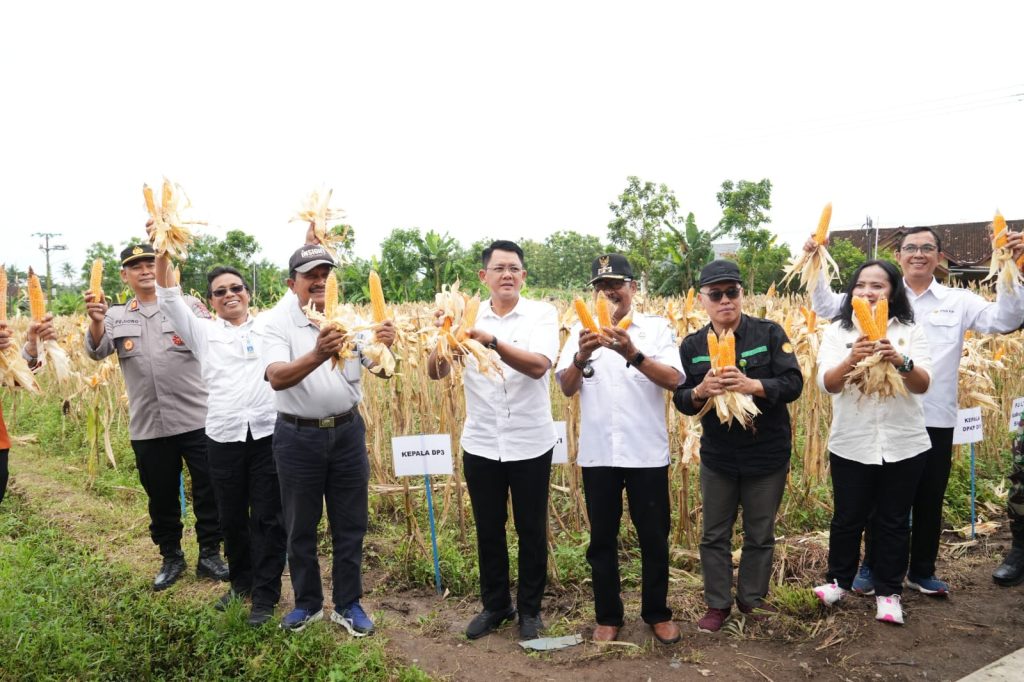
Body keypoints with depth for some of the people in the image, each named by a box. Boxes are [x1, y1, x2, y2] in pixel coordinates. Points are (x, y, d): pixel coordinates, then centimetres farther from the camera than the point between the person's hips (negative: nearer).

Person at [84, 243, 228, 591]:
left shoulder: (187, 305, 1)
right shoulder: (116, 316, 10)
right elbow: (97, 351, -3)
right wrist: (96, 322, -24)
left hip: (197, 419, -2)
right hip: (148, 427, 3)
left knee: (209, 491, 6)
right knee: (161, 496, 16)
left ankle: (210, 555, 22)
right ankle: (171, 556, 33)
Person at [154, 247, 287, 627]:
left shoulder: (269, 327, 8)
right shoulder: (203, 332, 11)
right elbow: (169, 301, 0)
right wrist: (163, 255, -13)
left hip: (268, 433, -2)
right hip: (223, 437, 2)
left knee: (268, 519, 3)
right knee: (231, 518, 14)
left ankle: (265, 595, 13)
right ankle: (241, 582, 34)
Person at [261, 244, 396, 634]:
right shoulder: (278, 321, -10)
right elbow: (277, 378, -26)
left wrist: (385, 346, -32)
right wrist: (316, 355, -46)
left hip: (347, 432, 2)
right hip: (298, 436, -2)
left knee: (350, 525, 11)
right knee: (300, 527, 13)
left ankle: (348, 605, 27)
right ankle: (307, 603, 32)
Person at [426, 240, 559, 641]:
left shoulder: (542, 314, -6)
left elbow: (538, 366, -22)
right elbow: (435, 373, -8)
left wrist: (492, 341, -36)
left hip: (530, 445, -2)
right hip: (481, 445, 2)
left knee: (531, 531, 11)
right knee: (488, 530, 15)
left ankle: (529, 608, 30)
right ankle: (495, 605, 34)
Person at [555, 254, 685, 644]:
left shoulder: (656, 327, 0)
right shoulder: (581, 330, 4)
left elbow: (674, 380, -14)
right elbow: (566, 388, -4)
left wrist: (632, 354, -29)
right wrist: (582, 357, -24)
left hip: (647, 452, -1)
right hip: (597, 453, 1)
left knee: (654, 537, 10)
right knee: (602, 539, 11)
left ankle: (657, 613, 29)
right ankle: (607, 616, 27)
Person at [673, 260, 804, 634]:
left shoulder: (770, 333, -9)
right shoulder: (692, 346, -3)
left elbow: (793, 383, -14)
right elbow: (681, 401, -2)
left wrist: (752, 385, -31)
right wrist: (700, 391, -25)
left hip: (768, 455, -2)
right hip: (717, 457, 2)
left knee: (760, 534, 13)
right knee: (715, 534, 11)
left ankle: (752, 599, 32)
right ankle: (718, 604, 27)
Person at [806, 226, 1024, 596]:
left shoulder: (958, 301, 4)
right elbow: (827, 306, -3)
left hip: (936, 421, 1)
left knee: (929, 500, 13)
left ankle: (922, 571, 31)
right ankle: (872, 567, 27)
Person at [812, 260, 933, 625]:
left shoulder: (910, 331, -1)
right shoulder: (837, 331, -2)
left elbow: (922, 385, -11)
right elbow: (828, 383, -14)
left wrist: (899, 360, -32)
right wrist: (852, 358, -35)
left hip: (904, 445, 1)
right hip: (851, 445, 0)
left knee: (894, 522, 11)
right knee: (848, 518, 10)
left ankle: (888, 591, 25)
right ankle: (839, 580, 30)